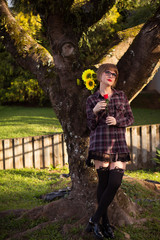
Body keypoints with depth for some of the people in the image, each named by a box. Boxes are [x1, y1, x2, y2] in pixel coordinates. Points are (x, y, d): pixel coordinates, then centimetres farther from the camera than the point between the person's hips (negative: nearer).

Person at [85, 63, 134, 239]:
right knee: (103, 183, 0)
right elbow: (91, 126, 4)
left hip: (119, 145, 2)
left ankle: (95, 220, 6)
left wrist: (117, 121, -7)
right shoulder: (92, 100, 7)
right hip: (100, 144, -2)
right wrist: (95, 111, -14)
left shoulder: (121, 96, 12)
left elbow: (130, 118, 12)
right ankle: (104, 223, 13)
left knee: (115, 183, -7)